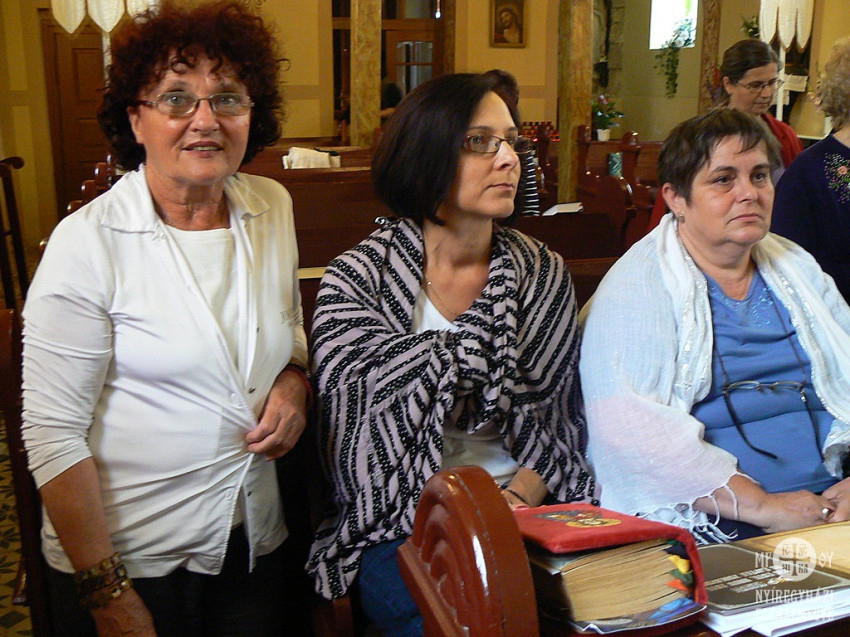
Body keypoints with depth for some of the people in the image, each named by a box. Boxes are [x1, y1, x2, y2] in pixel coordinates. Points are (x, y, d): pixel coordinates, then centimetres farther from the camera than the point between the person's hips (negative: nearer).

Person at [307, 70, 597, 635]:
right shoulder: (357, 280, -3)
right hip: (400, 529, -3)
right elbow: (359, 422, -10)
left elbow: (560, 421, 8)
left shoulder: (545, 274, 8)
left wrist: (520, 497, -8)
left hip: (525, 510, 4)